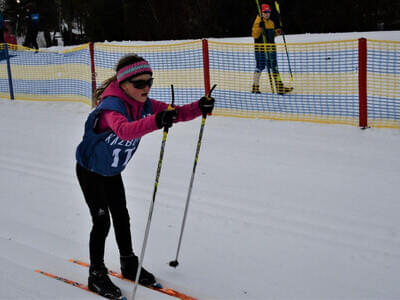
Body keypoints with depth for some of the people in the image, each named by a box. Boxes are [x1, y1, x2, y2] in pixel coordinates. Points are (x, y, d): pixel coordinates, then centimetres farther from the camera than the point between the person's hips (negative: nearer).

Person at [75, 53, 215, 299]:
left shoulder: (144, 104, -12)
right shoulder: (111, 106, -35)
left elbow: (174, 113, -13)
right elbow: (124, 130, -56)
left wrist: (199, 108, -33)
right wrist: (155, 122, -71)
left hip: (113, 172, 7)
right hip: (90, 171, -7)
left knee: (122, 217, 15)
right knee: (102, 221, -5)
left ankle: (129, 265, 32)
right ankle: (97, 275, 11)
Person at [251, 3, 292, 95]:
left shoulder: (271, 23, 17)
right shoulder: (258, 21, -5)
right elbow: (254, 35, -13)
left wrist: (277, 32, 10)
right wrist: (259, 27, -27)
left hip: (271, 48, 7)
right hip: (260, 47, -7)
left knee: (274, 67, 4)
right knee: (260, 67, -2)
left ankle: (280, 87, 4)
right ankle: (255, 87, 9)